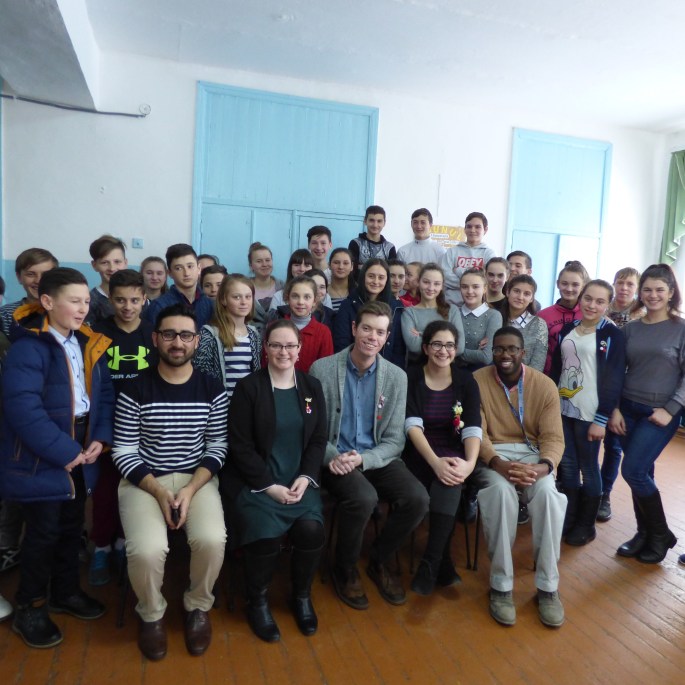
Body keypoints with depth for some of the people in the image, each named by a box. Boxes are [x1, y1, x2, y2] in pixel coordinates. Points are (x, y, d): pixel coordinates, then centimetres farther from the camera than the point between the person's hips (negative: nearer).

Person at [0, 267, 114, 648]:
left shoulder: (90, 345, 4)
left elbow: (105, 394, 7)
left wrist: (101, 438, -7)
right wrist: (64, 451, -22)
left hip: (81, 454, 7)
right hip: (41, 460, -6)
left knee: (72, 528, 18)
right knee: (44, 533, 5)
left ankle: (65, 592, 39)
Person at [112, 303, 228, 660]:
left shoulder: (213, 390, -2)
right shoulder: (135, 390, -5)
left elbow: (217, 447, -1)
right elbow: (123, 452, -5)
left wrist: (190, 490, -14)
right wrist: (159, 492, -15)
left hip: (198, 479, 1)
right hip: (144, 481, -1)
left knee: (212, 540, -25)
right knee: (147, 549, -26)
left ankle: (198, 607, 9)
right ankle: (151, 614, 9)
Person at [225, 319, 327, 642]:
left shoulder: (312, 386, 8)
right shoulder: (248, 387, -4)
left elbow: (319, 440, 7)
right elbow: (240, 445, -7)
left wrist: (305, 478, -8)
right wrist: (269, 485, -14)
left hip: (299, 480, 3)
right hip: (255, 481, -3)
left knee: (311, 530, -21)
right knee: (265, 537, -25)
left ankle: (302, 596, 11)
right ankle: (257, 601, 8)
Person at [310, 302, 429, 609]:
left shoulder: (396, 377, 0)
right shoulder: (322, 369, -6)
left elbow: (394, 440, 0)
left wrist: (362, 459, -18)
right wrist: (332, 456, -21)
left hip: (376, 457, 3)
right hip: (335, 458, -3)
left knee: (417, 498, -22)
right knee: (364, 498, -32)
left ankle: (379, 560, 9)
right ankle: (345, 568, 1)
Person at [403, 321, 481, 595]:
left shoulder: (466, 381, 3)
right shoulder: (411, 378, -3)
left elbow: (472, 428, -10)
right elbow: (412, 425, -15)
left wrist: (469, 463, -29)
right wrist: (435, 461, -30)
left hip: (453, 454, 1)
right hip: (418, 455, -1)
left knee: (450, 478, -32)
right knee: (446, 480, -31)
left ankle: (431, 562, -20)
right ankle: (443, 560, -12)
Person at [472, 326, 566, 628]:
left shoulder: (545, 385, -2)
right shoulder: (477, 381, -7)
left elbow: (553, 437, -5)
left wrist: (543, 466, -27)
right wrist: (498, 464, -29)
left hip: (532, 452, 2)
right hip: (492, 454, -2)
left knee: (548, 492, -30)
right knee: (502, 491, -34)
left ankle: (547, 586, -14)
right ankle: (501, 585, -19)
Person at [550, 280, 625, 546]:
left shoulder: (612, 335, -7)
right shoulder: (567, 329, 9)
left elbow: (614, 380, -10)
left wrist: (601, 419, -14)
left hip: (589, 413, -5)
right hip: (562, 409, 5)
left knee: (588, 468, 7)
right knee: (566, 466, 11)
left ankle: (587, 525, 22)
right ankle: (569, 518, 26)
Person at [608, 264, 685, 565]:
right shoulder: (630, 328, 6)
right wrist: (614, 409, 0)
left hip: (659, 413, -4)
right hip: (627, 409, 4)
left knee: (633, 471, -9)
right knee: (642, 474, 10)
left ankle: (660, 534, 12)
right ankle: (645, 533, 25)